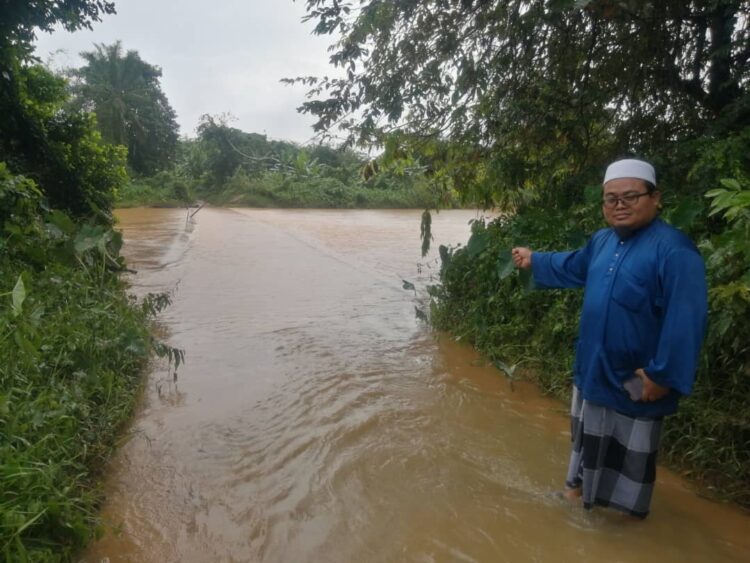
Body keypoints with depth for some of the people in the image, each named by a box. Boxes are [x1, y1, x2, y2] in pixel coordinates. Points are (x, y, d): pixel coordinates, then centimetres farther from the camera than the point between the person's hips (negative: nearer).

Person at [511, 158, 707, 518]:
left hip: (636, 379, -7)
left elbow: (684, 322, -26)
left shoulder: (674, 250, -23)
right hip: (593, 367, 8)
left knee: (632, 449, 14)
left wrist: (662, 375, -26)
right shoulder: (603, 240, 3)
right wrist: (534, 261, 33)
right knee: (588, 433, 25)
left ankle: (628, 508, 36)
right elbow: (573, 267, 24)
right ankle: (581, 485, 46)